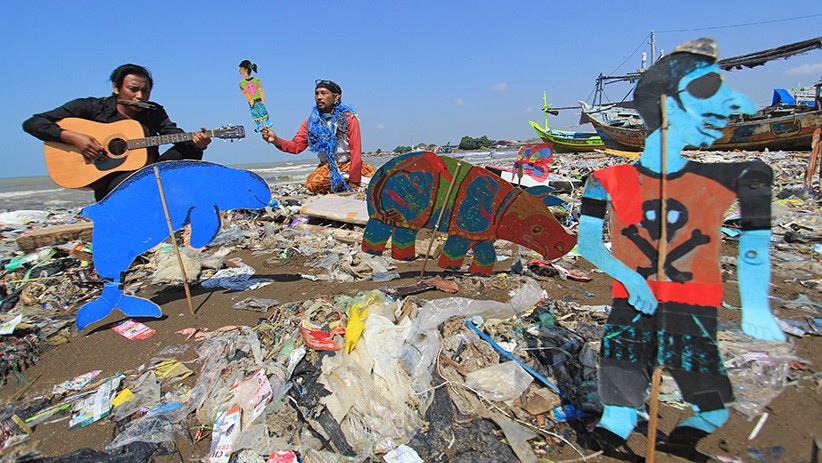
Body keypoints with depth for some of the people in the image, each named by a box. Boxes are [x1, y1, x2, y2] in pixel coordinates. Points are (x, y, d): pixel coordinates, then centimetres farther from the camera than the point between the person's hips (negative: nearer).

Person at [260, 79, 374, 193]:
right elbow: (297, 146, -3)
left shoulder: (348, 118, -9)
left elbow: (355, 150, -13)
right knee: (312, 184, -30)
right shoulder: (312, 122, 1)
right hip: (327, 166, 2)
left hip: (349, 163, -1)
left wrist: (354, 181, -18)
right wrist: (276, 140, -24)